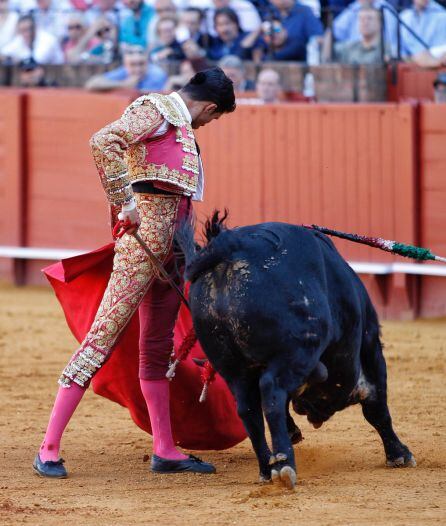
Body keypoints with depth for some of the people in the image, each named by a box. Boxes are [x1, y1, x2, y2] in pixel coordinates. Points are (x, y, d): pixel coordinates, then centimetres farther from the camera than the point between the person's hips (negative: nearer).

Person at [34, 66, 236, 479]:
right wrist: (123, 205, -23)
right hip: (144, 239, -10)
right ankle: (49, 450, -12)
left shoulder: (179, 122, 22)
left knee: (159, 348, 14)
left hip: (171, 245, 10)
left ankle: (165, 451, 21)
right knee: (104, 336, -11)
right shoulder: (155, 109, -5)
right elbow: (104, 142, -23)